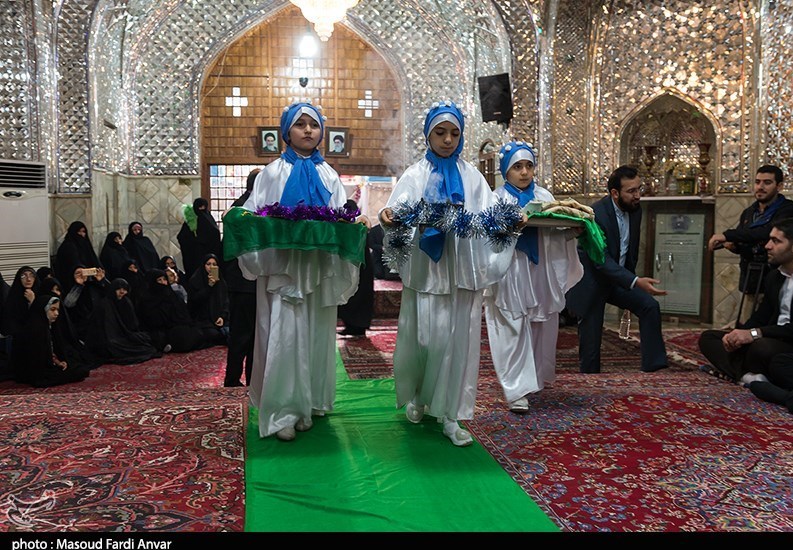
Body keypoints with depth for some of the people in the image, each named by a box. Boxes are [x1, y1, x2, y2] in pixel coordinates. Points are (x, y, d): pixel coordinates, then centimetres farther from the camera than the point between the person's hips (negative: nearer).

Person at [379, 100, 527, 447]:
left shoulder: (471, 177, 11)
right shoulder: (414, 176, 7)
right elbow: (398, 213, -8)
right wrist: (388, 218, -30)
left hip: (462, 269, 1)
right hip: (425, 268, -1)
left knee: (459, 339, 1)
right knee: (422, 336, 4)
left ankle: (449, 413, 9)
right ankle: (414, 395, 29)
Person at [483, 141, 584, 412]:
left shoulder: (545, 196, 14)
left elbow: (557, 234, 9)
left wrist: (573, 231, -10)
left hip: (541, 275, 4)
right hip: (511, 275, -4)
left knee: (540, 329, 8)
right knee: (514, 332, -5)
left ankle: (534, 378, 25)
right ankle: (517, 390, -3)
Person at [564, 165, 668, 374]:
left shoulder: (635, 210, -3)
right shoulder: (596, 214, -26)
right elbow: (602, 261, -32)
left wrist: (632, 277, 18)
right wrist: (635, 282, -41)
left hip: (619, 278, 6)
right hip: (591, 282, -6)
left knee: (650, 306, -14)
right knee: (590, 343, -1)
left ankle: (653, 367, -9)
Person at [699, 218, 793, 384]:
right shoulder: (774, 277, 14)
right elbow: (760, 317, 14)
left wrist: (754, 333, -27)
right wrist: (737, 334, -6)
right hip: (772, 341, 9)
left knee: (762, 347, -40)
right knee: (708, 337, 0)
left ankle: (731, 369, -9)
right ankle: (749, 376, -25)